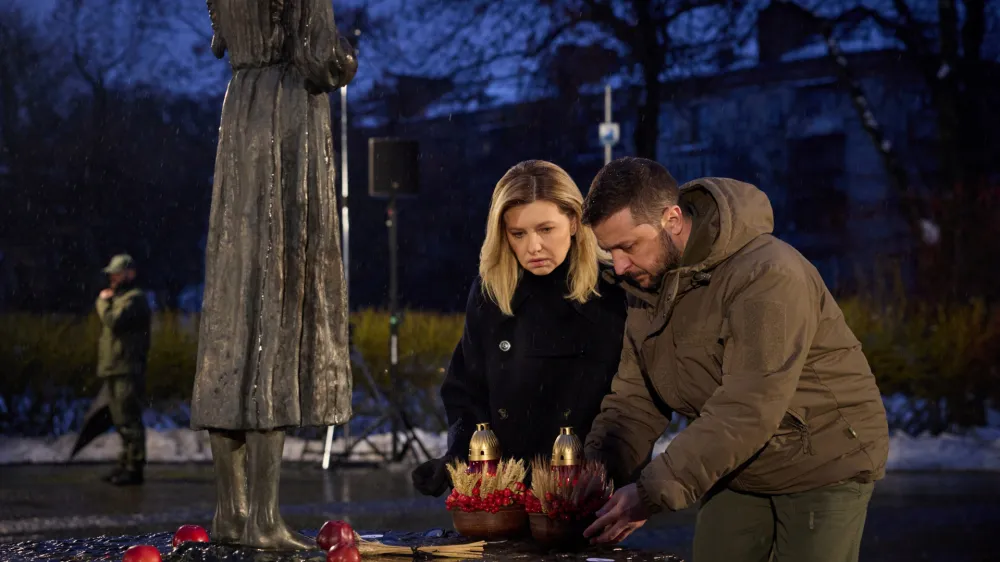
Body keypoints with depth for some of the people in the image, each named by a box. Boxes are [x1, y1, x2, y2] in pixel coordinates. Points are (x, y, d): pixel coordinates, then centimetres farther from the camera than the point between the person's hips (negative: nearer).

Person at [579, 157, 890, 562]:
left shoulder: (767, 276, -28)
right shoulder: (646, 285, -1)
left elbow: (747, 411, -34)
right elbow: (633, 401, -1)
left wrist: (654, 491, -35)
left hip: (824, 466, -7)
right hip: (734, 470, 7)